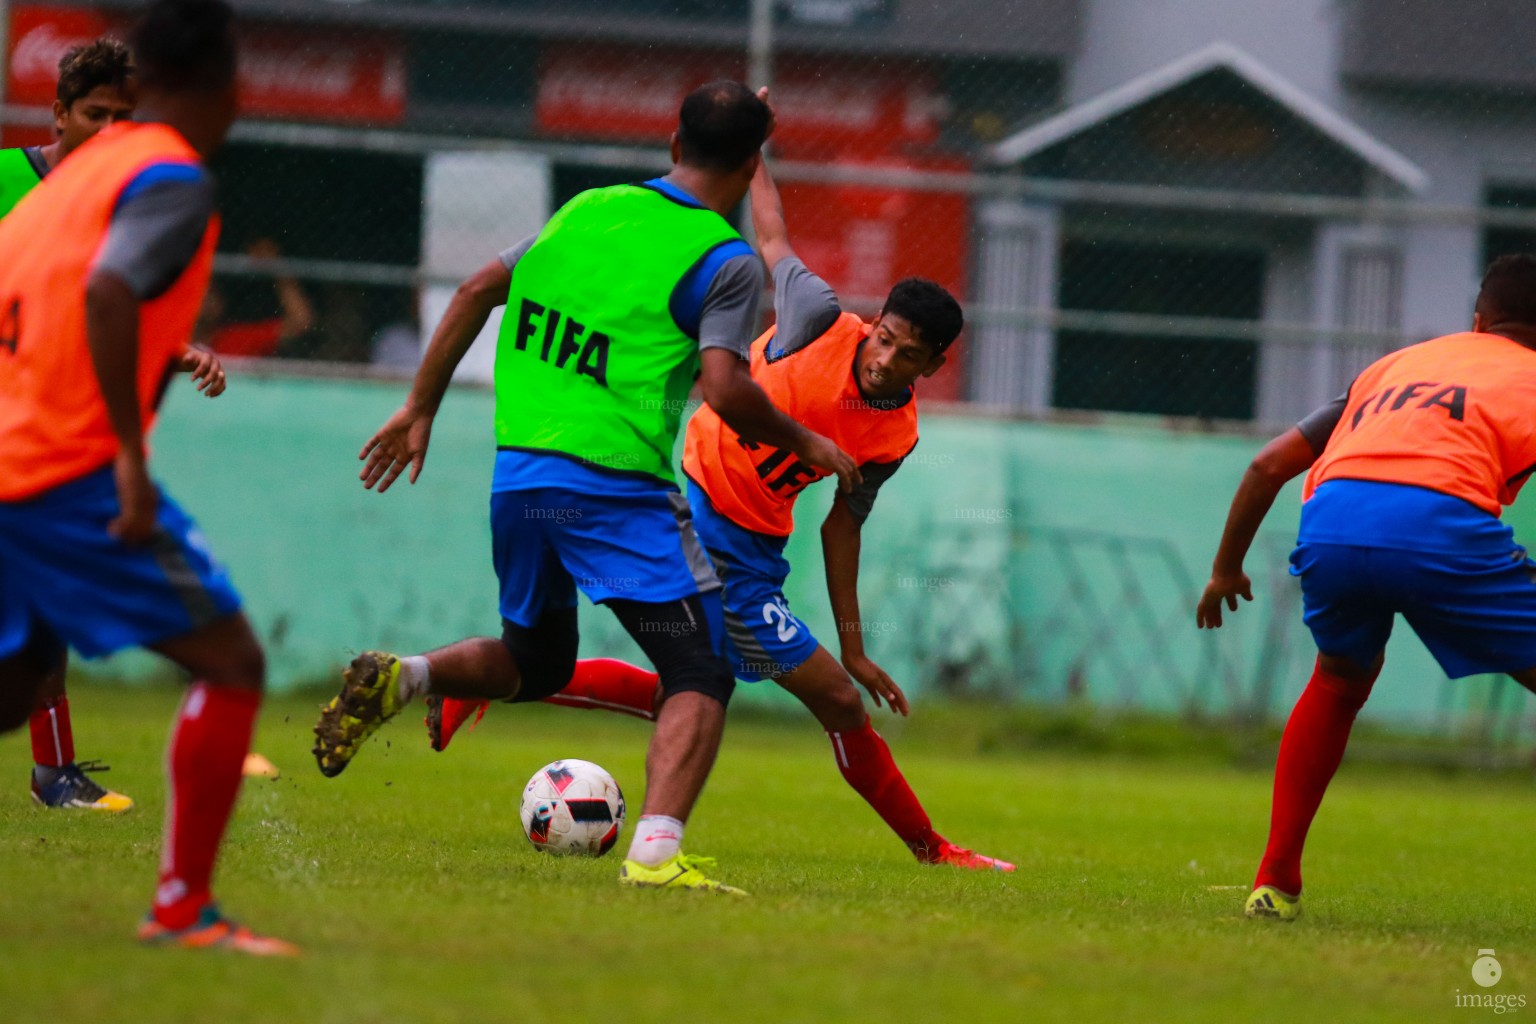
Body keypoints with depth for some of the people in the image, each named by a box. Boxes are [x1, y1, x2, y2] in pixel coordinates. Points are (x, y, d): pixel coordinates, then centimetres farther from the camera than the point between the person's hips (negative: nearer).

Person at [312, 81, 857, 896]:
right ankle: (656, 851, -22)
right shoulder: (726, 261, -4)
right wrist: (804, 445, 1)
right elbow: (725, 391, -16)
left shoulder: (589, 210, 14)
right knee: (699, 677, -2)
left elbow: (478, 291, 15)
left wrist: (420, 410, 20)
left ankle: (398, 679, 0)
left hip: (518, 473, 6)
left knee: (534, 665, 25)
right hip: (616, 487, -6)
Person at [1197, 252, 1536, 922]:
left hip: (1331, 521, 5)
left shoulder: (1399, 364, 35)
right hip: (1440, 523, -5)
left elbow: (1269, 465, 32)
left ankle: (1275, 883, 30)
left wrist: (1226, 570, 41)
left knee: (1339, 682, 32)